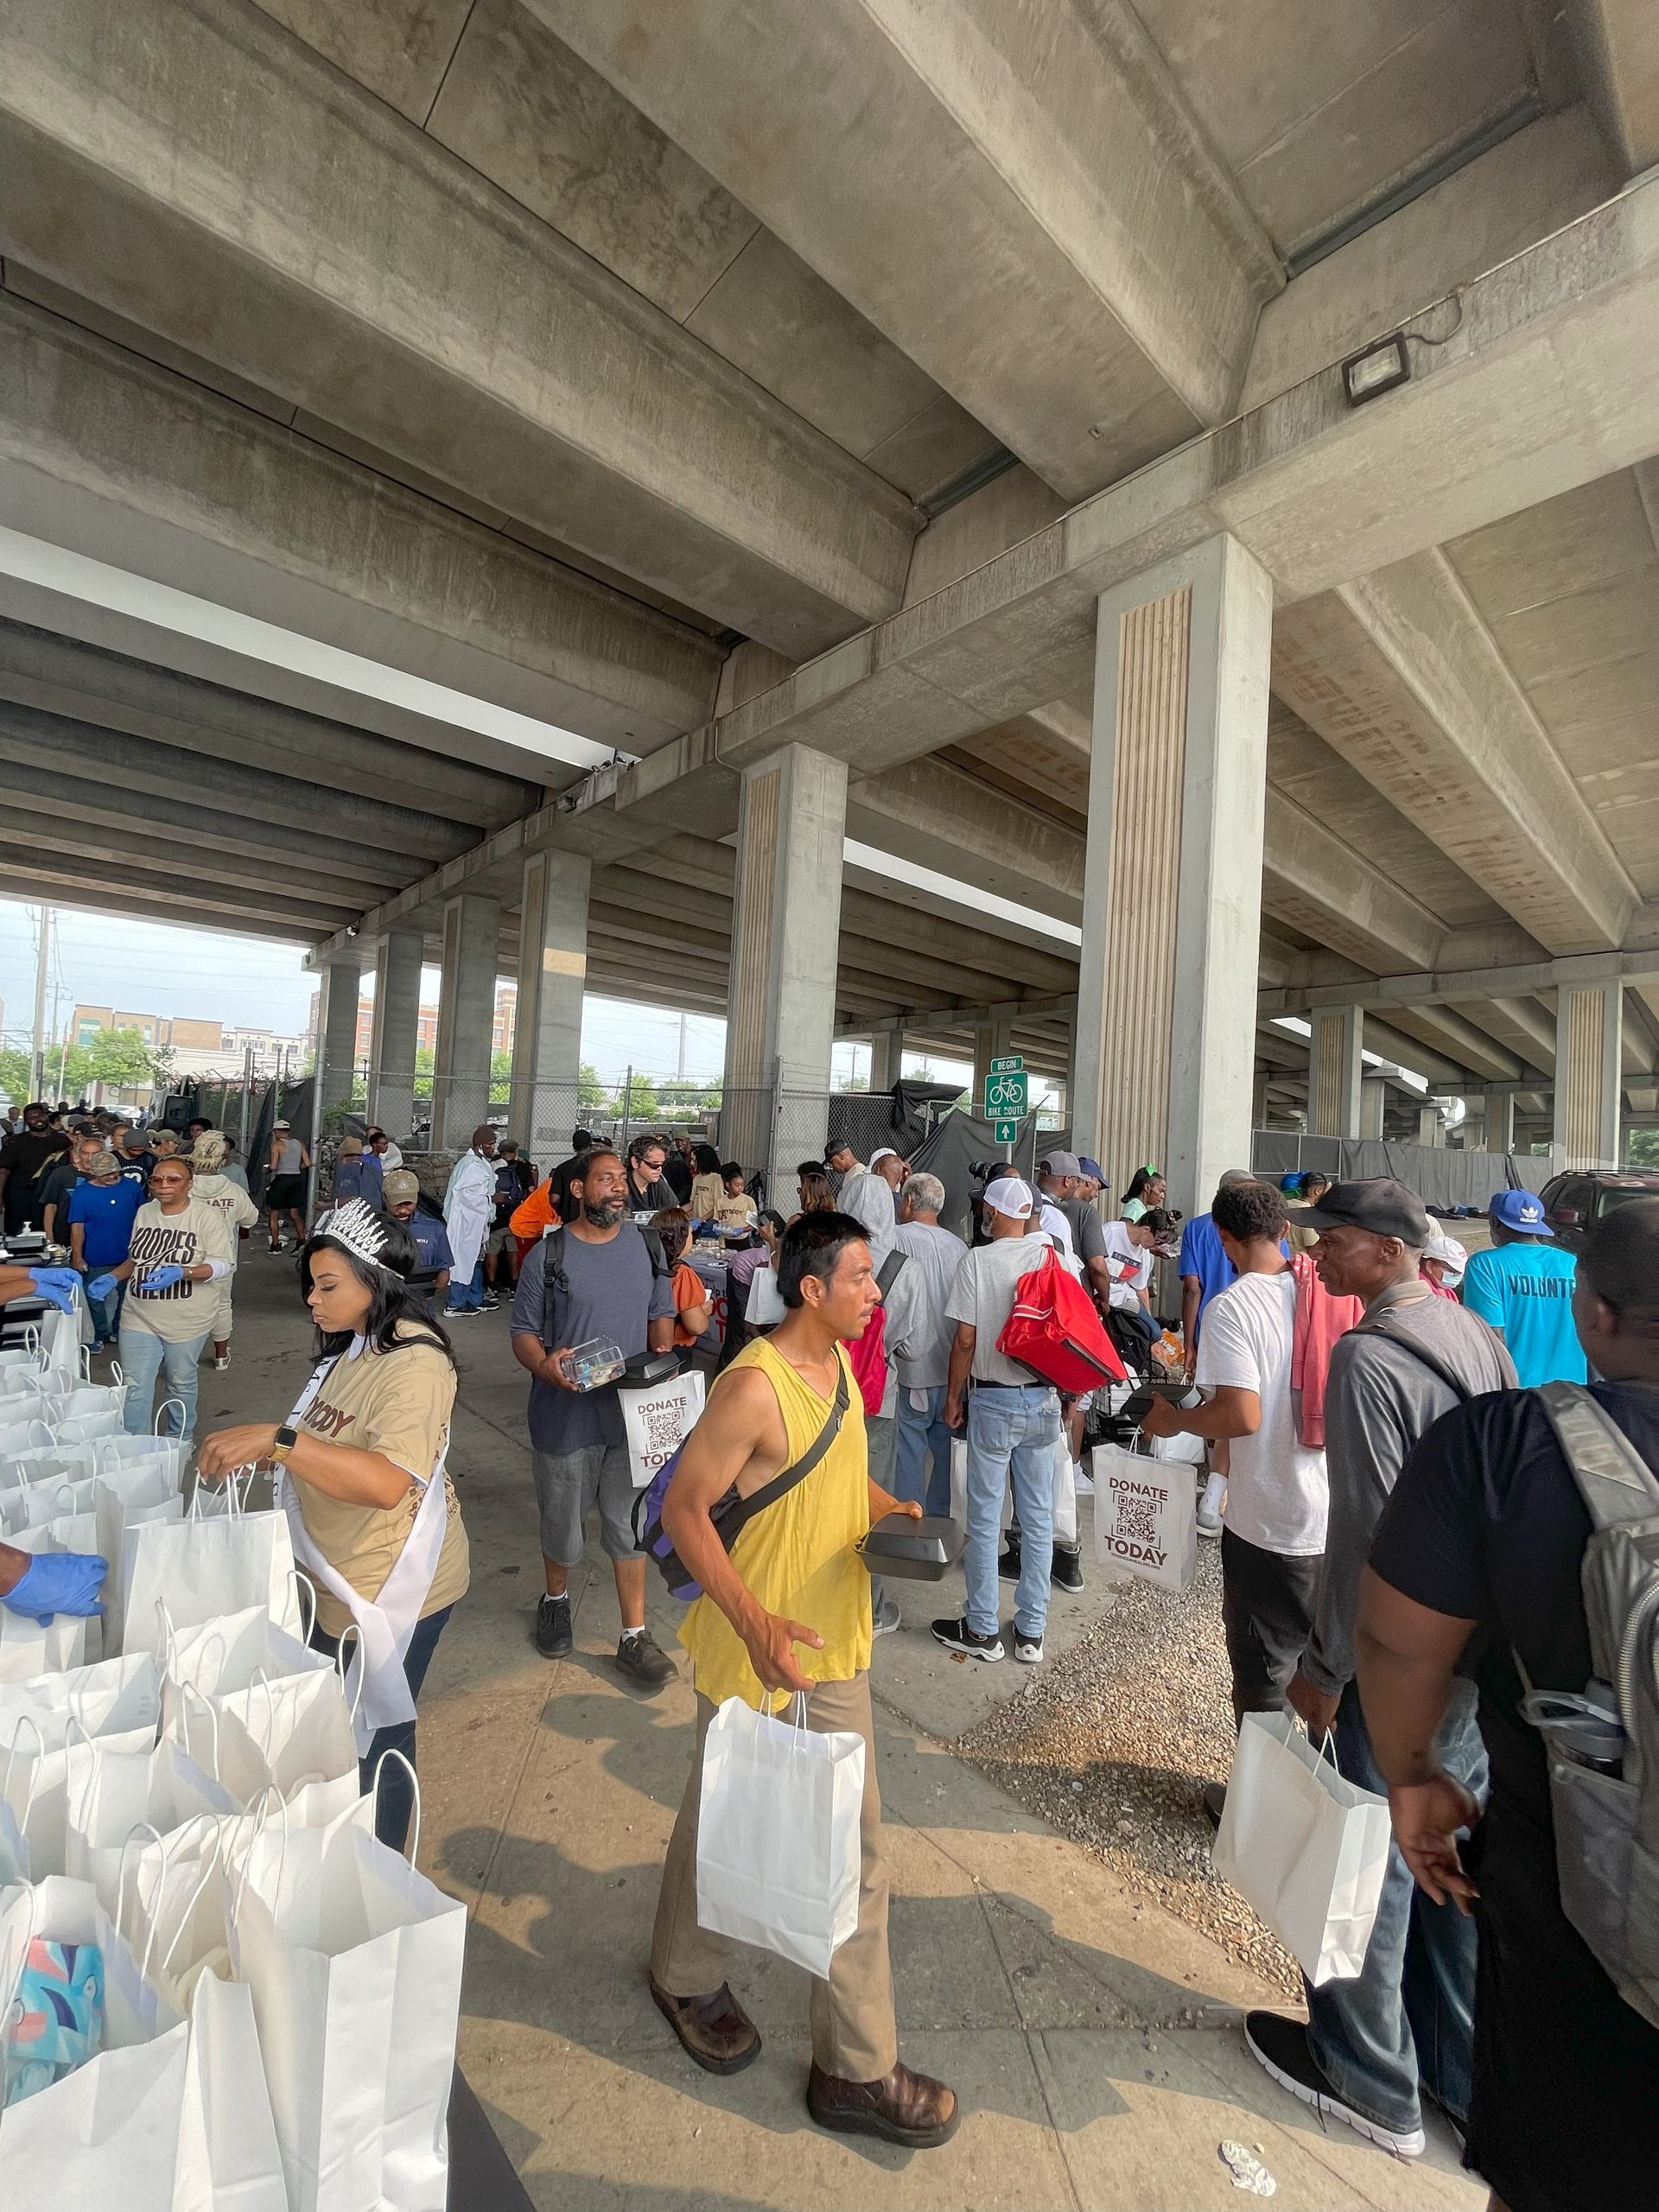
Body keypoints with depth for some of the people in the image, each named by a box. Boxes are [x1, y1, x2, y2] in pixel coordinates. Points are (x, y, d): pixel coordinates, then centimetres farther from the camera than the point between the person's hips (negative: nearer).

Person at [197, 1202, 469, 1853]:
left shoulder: (415, 1364, -27)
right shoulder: (351, 1348, 3)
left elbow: (387, 1483, -38)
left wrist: (277, 1439, -41)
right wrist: (261, 1448, 1)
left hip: (391, 1589, -9)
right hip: (341, 1578, 9)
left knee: (376, 1743, 12)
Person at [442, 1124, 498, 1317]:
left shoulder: (482, 1163, 13)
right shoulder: (472, 1165, -18)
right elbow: (465, 1194, -24)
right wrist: (491, 1199, -17)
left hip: (475, 1221, 10)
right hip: (465, 1221, -10)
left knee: (475, 1259, 16)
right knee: (464, 1259, -3)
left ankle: (476, 1300, 26)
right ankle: (455, 1305, 4)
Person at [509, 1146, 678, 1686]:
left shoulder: (645, 1245, 1)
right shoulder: (547, 1255, -8)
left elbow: (661, 1313, 11)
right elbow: (523, 1332, -5)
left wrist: (662, 1354, -6)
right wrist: (545, 1364, -25)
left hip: (631, 1411, 2)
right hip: (565, 1413, -2)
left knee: (630, 1525, 10)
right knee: (562, 1524, 17)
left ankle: (634, 1637, 25)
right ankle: (555, 1601, 46)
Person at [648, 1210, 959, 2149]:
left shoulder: (839, 1362, -1)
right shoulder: (754, 1387, -28)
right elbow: (683, 1510, -23)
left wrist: (893, 1509, -4)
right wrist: (754, 1622, -30)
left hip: (838, 1643, 7)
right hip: (755, 1651, -7)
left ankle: (858, 2066, 46)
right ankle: (687, 1978, 51)